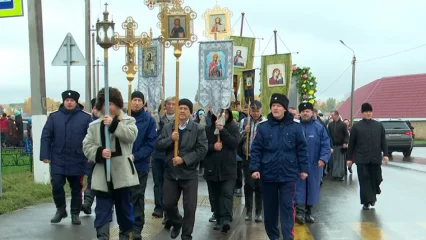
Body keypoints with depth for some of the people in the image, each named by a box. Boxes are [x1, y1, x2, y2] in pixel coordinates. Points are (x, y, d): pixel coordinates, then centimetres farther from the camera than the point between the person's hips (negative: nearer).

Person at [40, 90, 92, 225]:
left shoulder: (85, 118, -2)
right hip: (58, 160, 1)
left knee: (76, 188, 9)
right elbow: (46, 137, 1)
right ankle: (60, 210, 21)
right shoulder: (54, 117, 2)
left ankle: (75, 213, 22)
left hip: (77, 160, -1)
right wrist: (45, 155, -6)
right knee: (56, 186, -1)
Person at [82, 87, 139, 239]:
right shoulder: (94, 125, 9)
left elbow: (131, 135, -16)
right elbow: (86, 146, 2)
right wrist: (99, 152, -17)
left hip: (122, 173, -1)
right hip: (102, 174, 1)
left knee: (124, 207, 13)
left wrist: (113, 124, -24)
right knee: (102, 210, 0)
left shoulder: (128, 121, 4)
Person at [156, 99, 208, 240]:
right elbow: (158, 146, -1)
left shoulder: (198, 129, -3)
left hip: (189, 174, -3)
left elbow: (202, 150, -10)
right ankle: (176, 223, 38)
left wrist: (184, 159, -18)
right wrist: (170, 139, -19)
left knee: (189, 207, 0)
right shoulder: (167, 128, 6)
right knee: (167, 204, 8)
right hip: (171, 173, 3)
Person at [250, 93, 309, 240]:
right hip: (268, 174, 2)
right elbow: (256, 149, 0)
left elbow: (302, 149, 3)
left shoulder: (295, 126, -1)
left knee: (287, 206, -1)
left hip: (288, 174, -1)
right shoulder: (263, 126, -1)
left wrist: (304, 169, 1)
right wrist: (255, 168, -9)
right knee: (270, 208, 11)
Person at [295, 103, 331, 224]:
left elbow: (325, 145, -4)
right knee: (299, 187, -4)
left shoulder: (319, 127, -1)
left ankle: (308, 212, 23)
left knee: (312, 188, 10)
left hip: (314, 165, 1)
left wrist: (323, 158, -17)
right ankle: (300, 211, -4)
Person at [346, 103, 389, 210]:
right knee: (364, 180, -1)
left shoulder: (379, 125, 9)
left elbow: (383, 141, 10)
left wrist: (385, 154, 0)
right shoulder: (356, 126, 2)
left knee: (376, 179, 6)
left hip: (375, 158, 2)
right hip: (362, 159, -2)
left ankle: (373, 196, 32)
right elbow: (351, 143, 3)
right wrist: (349, 158, 2)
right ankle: (366, 202, 6)